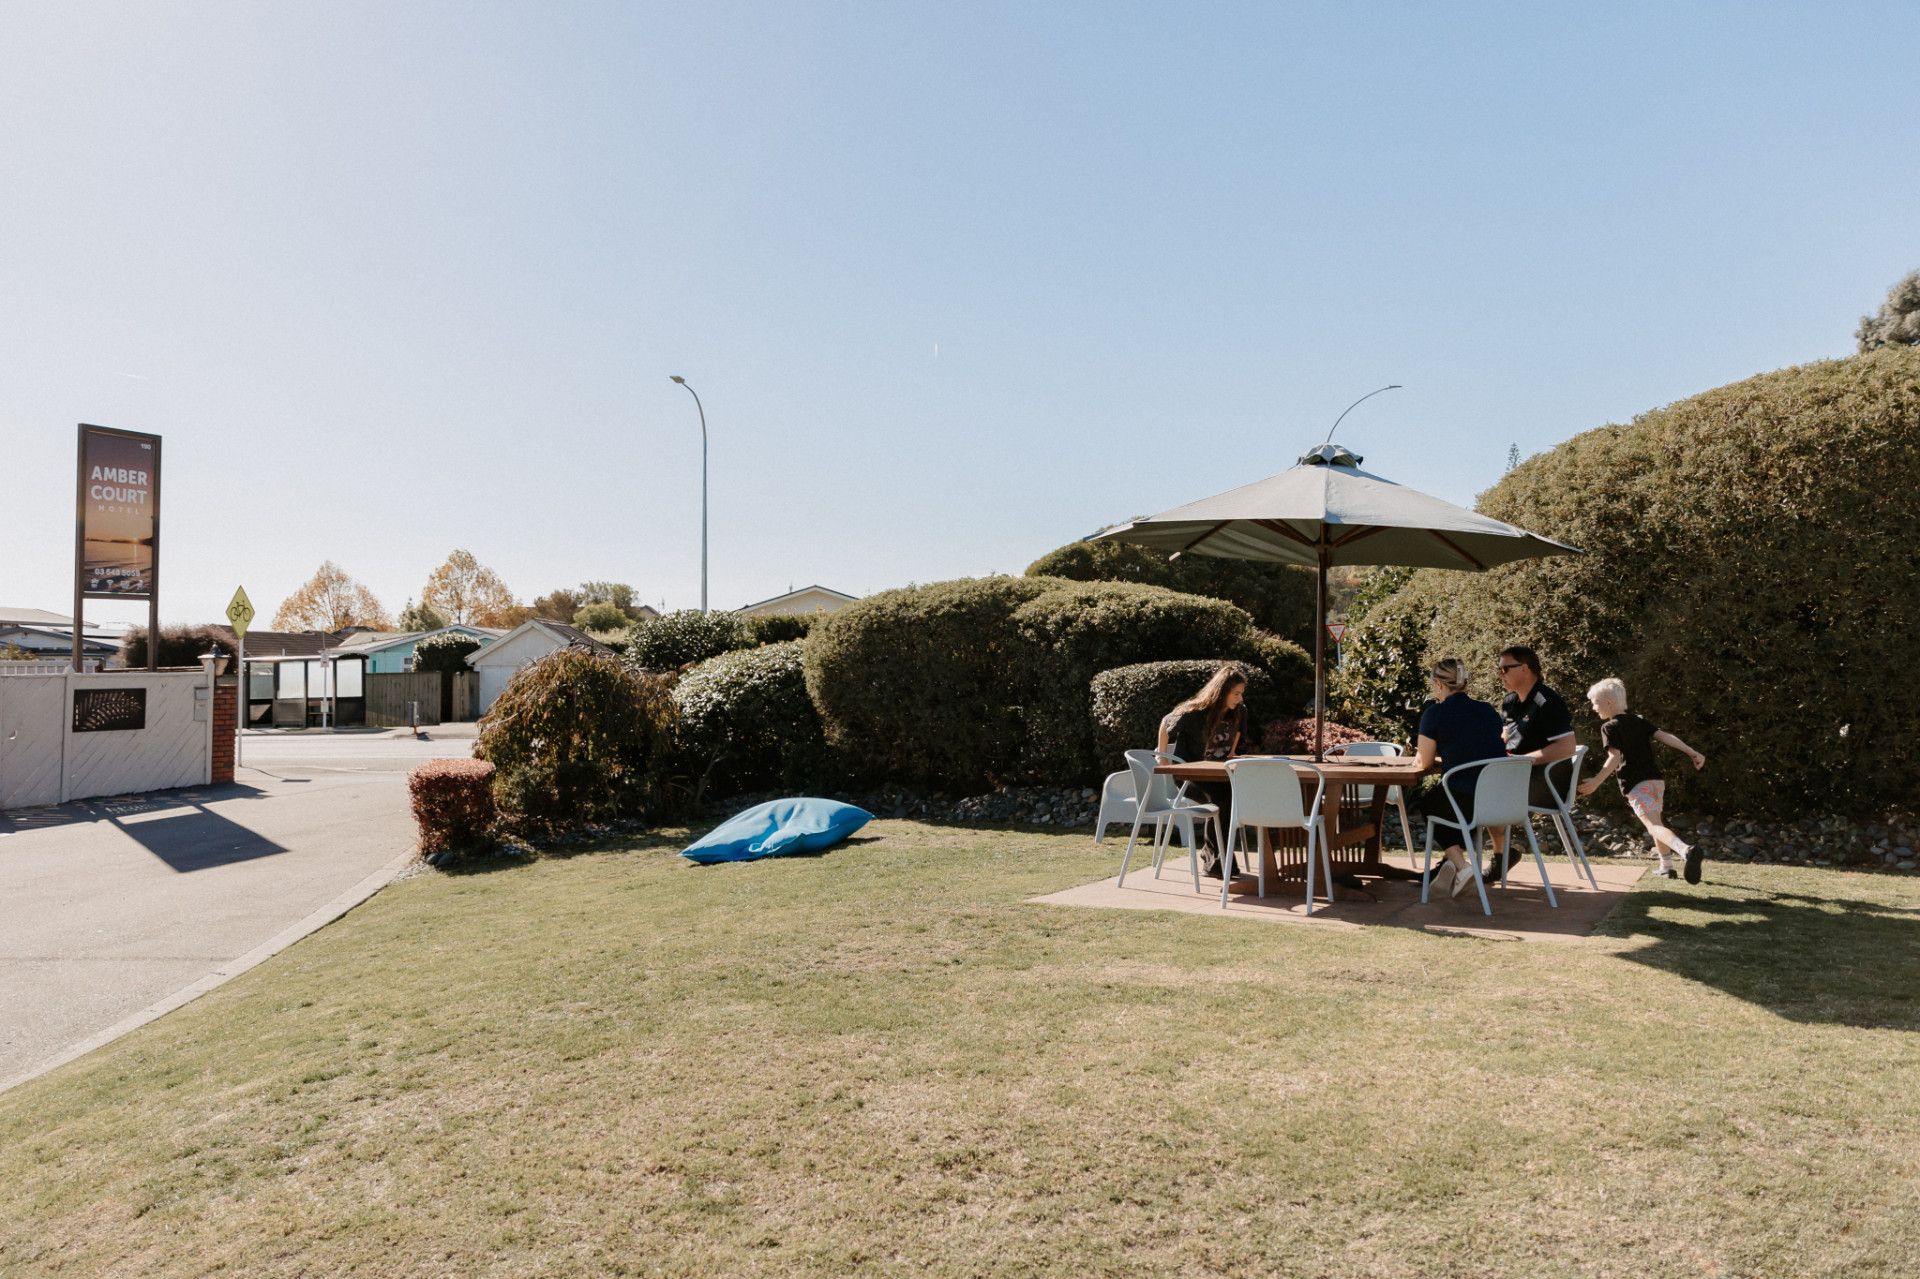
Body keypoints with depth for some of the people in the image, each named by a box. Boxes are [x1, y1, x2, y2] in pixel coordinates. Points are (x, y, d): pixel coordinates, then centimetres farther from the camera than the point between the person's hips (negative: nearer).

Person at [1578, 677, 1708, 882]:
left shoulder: (1609, 727, -5)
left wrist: (1596, 781, -19)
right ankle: (1666, 866, 33)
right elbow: (1665, 737, 6)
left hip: (1636, 784, -8)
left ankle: (1686, 850, -43)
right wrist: (1692, 752, 4)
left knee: (1653, 825, -18)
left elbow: (1615, 758, -15)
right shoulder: (1638, 721, 16)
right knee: (1656, 821, 25)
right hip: (1657, 779, 8)